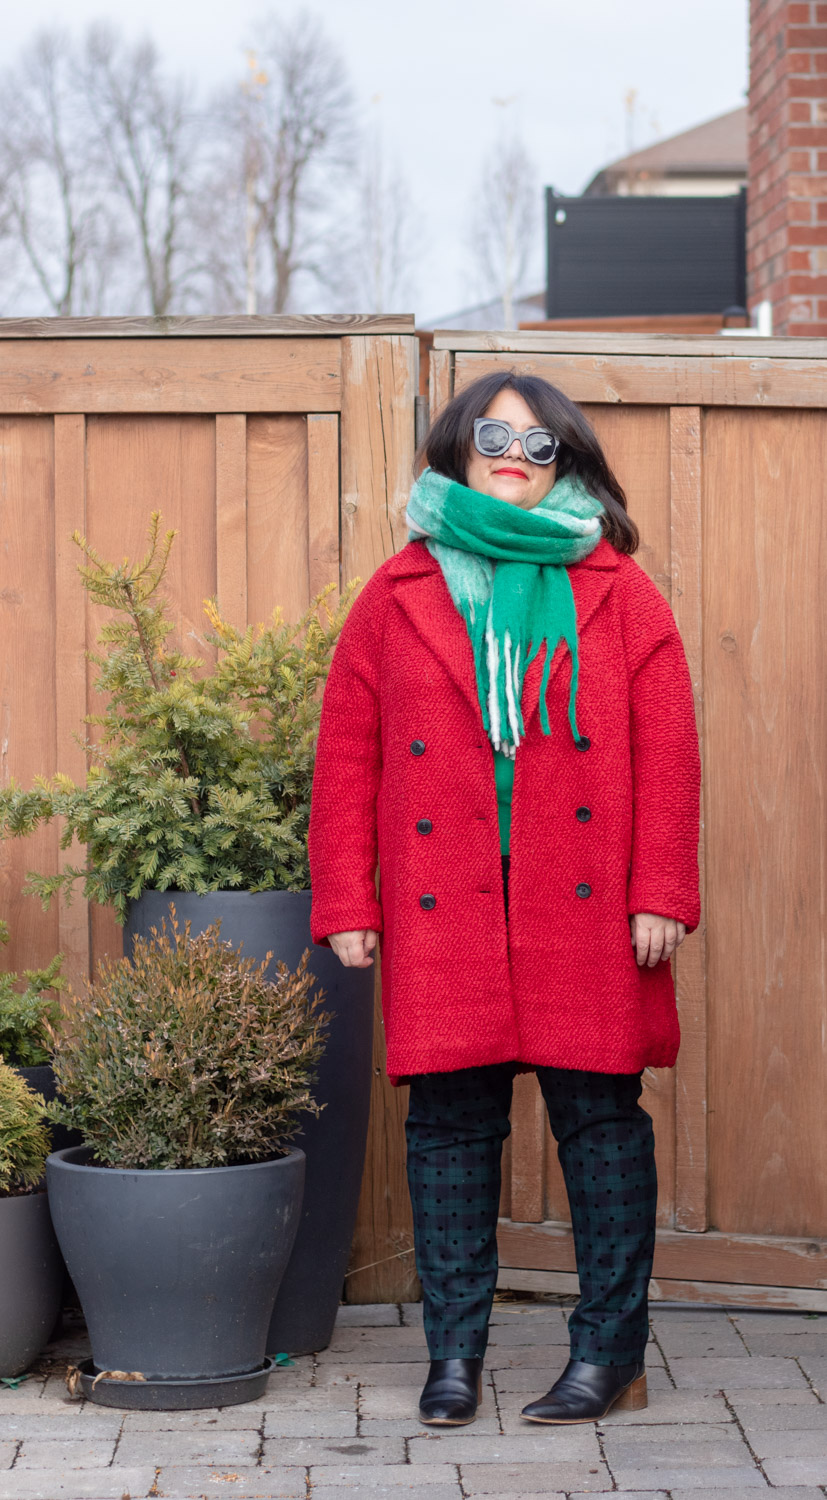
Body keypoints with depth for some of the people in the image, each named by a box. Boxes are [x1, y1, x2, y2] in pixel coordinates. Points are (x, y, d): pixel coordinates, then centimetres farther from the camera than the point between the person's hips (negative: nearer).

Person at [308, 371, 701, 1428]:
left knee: (600, 1118, 1)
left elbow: (667, 752, 3)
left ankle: (609, 1353, 12)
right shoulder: (397, 595, 11)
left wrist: (660, 896, -5)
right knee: (449, 1123, 4)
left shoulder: (618, 594, 8)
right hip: (442, 915, 1)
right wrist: (345, 905, 3)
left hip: (585, 912, -1)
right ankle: (454, 1354, 14)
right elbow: (345, 758, 9)